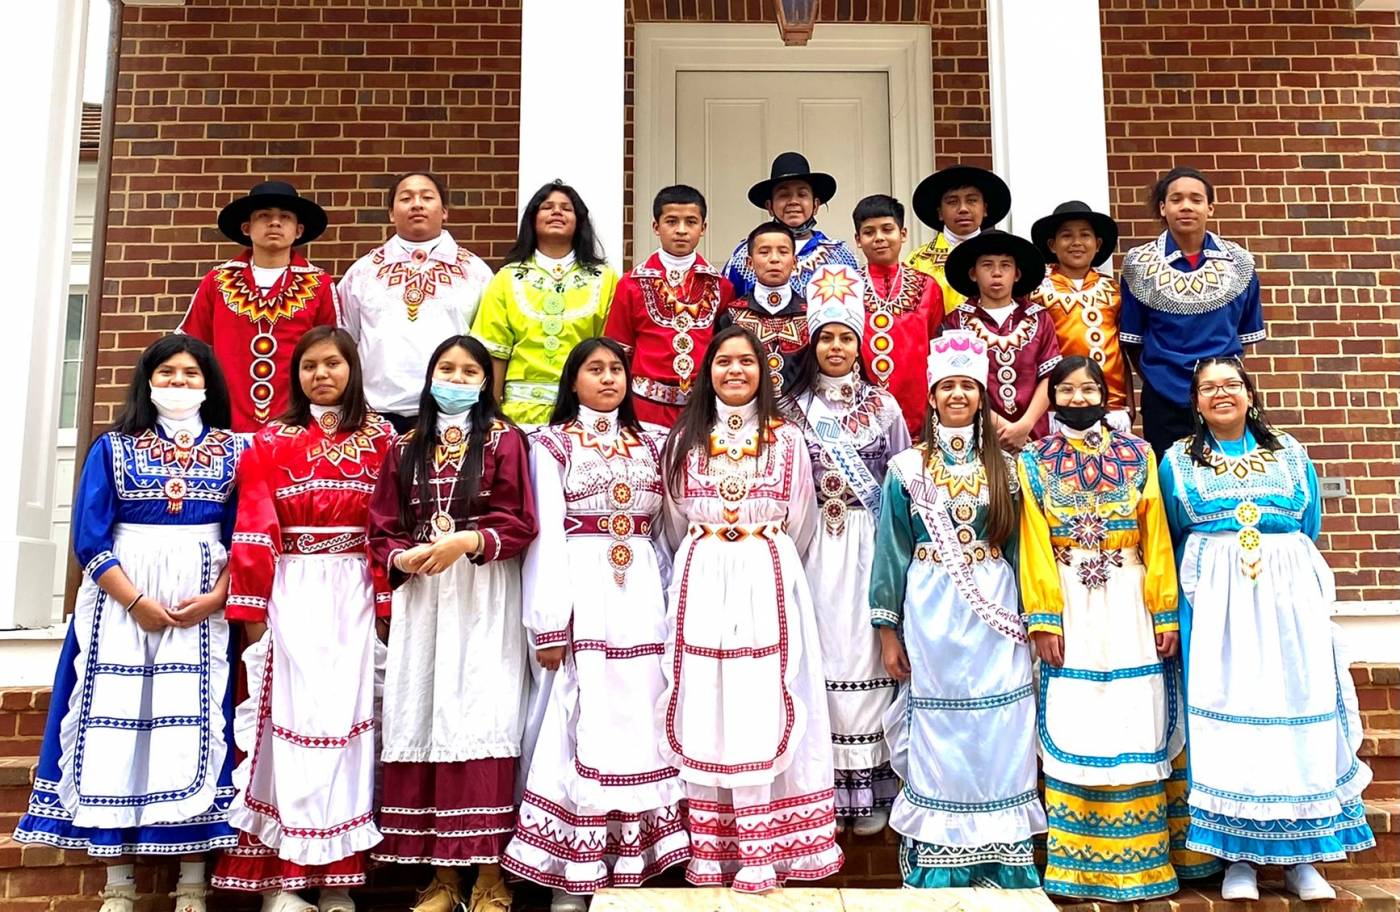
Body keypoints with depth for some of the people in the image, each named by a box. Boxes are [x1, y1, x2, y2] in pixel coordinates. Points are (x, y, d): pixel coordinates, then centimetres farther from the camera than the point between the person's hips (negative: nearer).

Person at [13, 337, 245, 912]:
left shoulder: (234, 450, 9)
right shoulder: (111, 449, 8)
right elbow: (89, 540, 0)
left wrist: (216, 596, -12)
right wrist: (136, 601, -11)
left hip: (205, 608, -1)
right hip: (121, 607, 1)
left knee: (195, 728, -4)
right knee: (118, 725, -1)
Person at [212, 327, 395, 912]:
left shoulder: (380, 439, 8)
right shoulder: (270, 441, 7)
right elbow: (254, 532, 0)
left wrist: (384, 600, -4)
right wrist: (253, 611, -6)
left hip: (353, 595, 1)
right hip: (290, 594, 0)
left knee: (345, 717, 2)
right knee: (290, 716, -1)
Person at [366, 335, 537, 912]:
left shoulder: (504, 440, 4)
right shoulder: (406, 447, 15)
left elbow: (520, 524, -4)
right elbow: (382, 529, 11)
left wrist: (467, 541, -18)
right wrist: (403, 557, -9)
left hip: (484, 598, -4)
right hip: (419, 595, 4)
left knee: (481, 717, -8)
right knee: (423, 721, 2)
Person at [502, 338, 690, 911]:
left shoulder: (649, 445, 16)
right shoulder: (553, 445, 3)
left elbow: (660, 533, 16)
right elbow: (547, 536, -4)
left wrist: (672, 606, 10)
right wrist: (549, 623, -11)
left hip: (641, 596, 4)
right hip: (583, 593, -4)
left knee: (638, 719, 5)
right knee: (585, 723, -4)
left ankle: (632, 863, 15)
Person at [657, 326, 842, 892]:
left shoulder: (787, 439, 8)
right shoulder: (683, 440, 11)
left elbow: (800, 525, 12)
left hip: (768, 583, -1)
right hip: (701, 583, 1)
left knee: (761, 710, -5)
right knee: (703, 711, 0)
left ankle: (759, 852, 0)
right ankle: (706, 849, 9)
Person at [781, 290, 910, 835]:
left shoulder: (883, 406, 8)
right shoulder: (792, 408, 7)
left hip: (869, 545, 0)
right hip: (813, 545, 0)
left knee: (865, 651, -2)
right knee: (822, 651, -1)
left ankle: (869, 789, 8)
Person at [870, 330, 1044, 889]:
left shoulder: (1003, 466, 8)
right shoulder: (907, 467, 2)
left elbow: (1016, 546, 9)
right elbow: (892, 550, 1)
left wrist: (1024, 618, 5)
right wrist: (888, 630, -2)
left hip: (995, 612, 2)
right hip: (931, 613, -1)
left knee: (996, 732, 3)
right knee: (938, 732, 4)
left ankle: (1000, 857, 17)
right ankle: (936, 862, 17)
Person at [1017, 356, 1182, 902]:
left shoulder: (1138, 455, 8)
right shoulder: (1035, 461, 5)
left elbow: (1157, 539, 3)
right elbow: (1035, 547, -2)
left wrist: (1165, 612, -3)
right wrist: (1043, 619, -9)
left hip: (1129, 606, 1)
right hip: (1067, 607, -1)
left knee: (1134, 729, 3)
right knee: (1070, 731, 1)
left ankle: (1135, 863, 16)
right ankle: (1073, 866, 9)